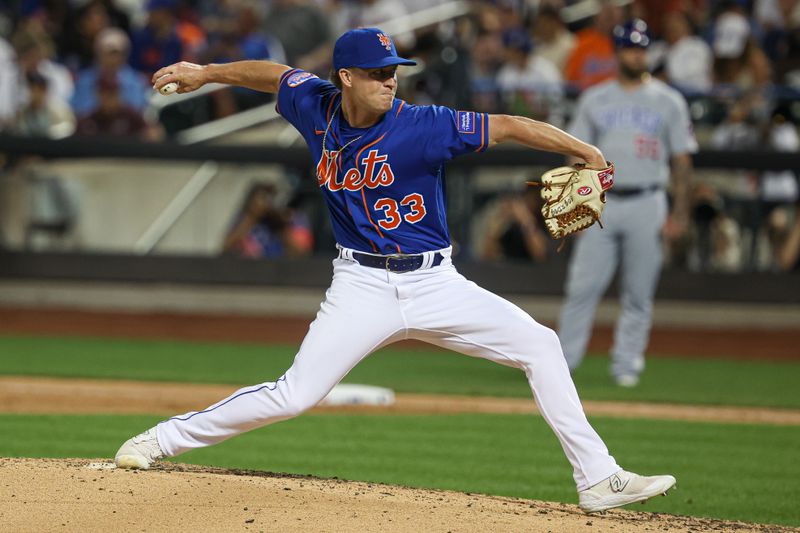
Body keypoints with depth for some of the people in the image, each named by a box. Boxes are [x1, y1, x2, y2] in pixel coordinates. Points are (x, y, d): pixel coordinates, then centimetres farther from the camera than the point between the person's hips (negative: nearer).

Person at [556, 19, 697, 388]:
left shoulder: (668, 102, 5)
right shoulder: (594, 100, 9)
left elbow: (681, 159, 4)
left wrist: (680, 213, -3)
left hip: (646, 204, -1)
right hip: (600, 202, 1)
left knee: (639, 292, 1)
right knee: (583, 285, -4)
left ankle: (626, 364, 8)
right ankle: (562, 361, 1)